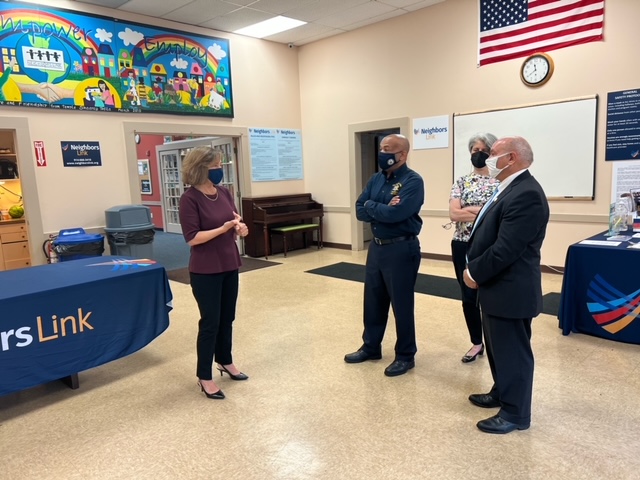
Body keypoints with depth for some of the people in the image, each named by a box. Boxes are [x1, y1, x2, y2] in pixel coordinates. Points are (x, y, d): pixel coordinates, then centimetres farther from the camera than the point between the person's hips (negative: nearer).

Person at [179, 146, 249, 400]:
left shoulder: (224, 193, 4)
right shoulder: (190, 198, -15)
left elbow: (235, 222, 11)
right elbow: (192, 238, -19)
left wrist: (240, 228, -12)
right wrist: (224, 228, -25)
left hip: (229, 265, 7)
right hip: (205, 271, -6)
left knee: (227, 318, 18)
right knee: (210, 321, 2)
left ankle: (225, 361, 38)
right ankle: (204, 376, 18)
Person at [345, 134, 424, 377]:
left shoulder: (413, 181, -14)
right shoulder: (376, 179, 8)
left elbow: (395, 214, -26)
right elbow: (360, 211, 1)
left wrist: (372, 206, -10)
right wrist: (382, 209, -16)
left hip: (401, 249, -7)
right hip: (376, 246, 7)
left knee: (401, 304, 5)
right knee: (373, 300, 16)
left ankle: (405, 356, 22)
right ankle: (371, 347, 34)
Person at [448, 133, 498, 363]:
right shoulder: (461, 182, 7)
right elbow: (453, 213, -7)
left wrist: (470, 210, -14)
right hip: (463, 246, 3)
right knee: (468, 297, 10)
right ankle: (477, 343, 27)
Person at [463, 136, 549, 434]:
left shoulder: (526, 194, -22)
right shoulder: (510, 189, 13)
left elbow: (507, 249, -26)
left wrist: (475, 273, -15)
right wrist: (476, 269, 6)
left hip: (510, 290, -10)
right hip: (497, 286, 10)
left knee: (512, 351, 4)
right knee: (499, 348, 23)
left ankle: (516, 414, 20)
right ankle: (502, 393, 41)